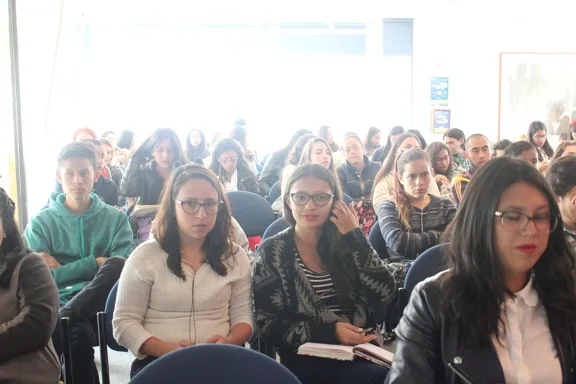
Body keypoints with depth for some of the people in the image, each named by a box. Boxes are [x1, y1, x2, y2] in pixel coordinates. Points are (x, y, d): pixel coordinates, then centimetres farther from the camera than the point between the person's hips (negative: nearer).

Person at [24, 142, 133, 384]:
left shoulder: (116, 219, 11)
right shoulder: (40, 223, 10)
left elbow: (122, 266, -2)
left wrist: (62, 270, -5)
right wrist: (94, 262, -8)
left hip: (103, 303, 1)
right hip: (61, 301, -1)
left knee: (116, 265, -31)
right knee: (77, 333, -37)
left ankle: (65, 318, -28)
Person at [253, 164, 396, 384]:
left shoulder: (349, 242, 8)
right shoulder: (273, 252, 0)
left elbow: (385, 295, -3)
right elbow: (267, 324, -4)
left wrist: (355, 235, -7)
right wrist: (330, 331, -14)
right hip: (306, 359, -4)